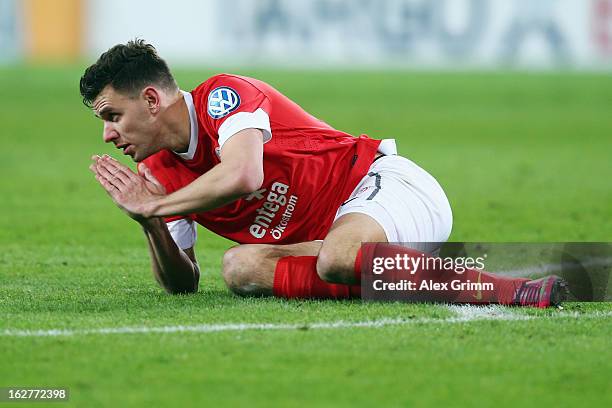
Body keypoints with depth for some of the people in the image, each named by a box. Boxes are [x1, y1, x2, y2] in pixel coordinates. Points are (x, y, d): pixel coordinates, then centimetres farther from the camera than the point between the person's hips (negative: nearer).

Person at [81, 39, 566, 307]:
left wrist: (155, 206, -17)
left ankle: (509, 289, -36)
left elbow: (242, 175, -31)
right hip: (331, 231, 7)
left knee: (337, 258, -41)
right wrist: (150, 223, -8)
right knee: (241, 266, -21)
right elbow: (182, 284, 12)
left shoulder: (222, 94, -12)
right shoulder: (159, 171, 11)